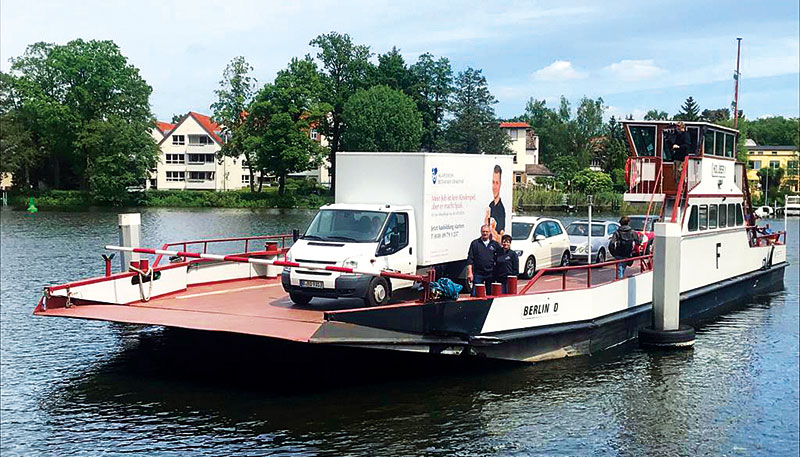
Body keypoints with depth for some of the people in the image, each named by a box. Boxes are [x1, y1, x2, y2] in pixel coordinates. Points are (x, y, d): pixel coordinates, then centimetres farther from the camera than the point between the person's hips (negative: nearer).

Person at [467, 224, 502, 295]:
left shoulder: (495, 244, 9)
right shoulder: (475, 243, 4)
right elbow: (470, 260, 0)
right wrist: (470, 273, -7)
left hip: (491, 274, 2)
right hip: (478, 274, -2)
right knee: (475, 295, -4)